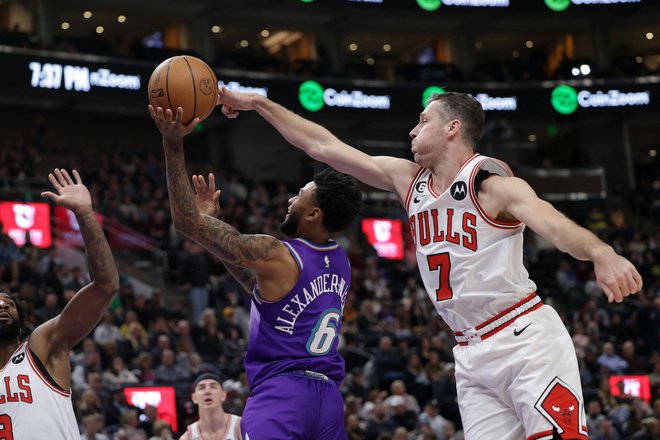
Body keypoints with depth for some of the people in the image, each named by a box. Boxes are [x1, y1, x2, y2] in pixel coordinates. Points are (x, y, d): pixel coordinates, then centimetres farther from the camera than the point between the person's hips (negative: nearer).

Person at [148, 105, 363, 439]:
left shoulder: (275, 256, -10)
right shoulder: (339, 263, 13)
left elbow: (188, 222, -7)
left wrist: (173, 145, -5)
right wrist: (215, 215, 28)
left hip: (280, 391, -8)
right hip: (329, 399, 8)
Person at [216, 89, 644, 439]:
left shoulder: (489, 180, -11)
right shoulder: (408, 179, 10)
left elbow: (551, 222, -29)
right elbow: (323, 146, 15)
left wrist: (601, 253, -50)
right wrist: (259, 103, 16)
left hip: (525, 341, -7)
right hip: (473, 356, 7)